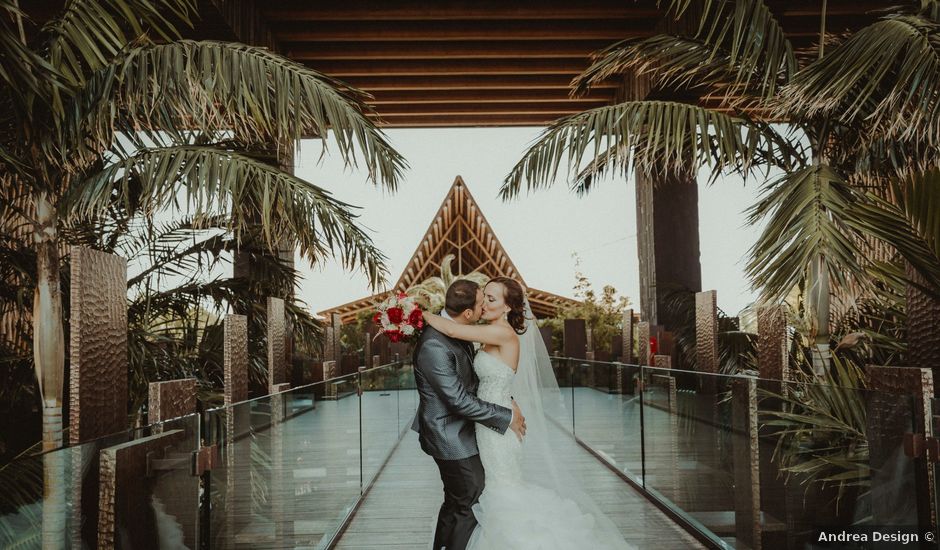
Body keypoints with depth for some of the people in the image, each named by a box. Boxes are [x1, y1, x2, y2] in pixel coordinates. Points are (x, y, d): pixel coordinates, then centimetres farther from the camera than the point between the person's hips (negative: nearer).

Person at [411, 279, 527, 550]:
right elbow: (461, 401, -26)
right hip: (451, 438, -9)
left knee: (456, 502, 24)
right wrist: (507, 417, -17)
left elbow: (473, 376, 11)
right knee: (470, 506, 5)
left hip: (455, 431, 9)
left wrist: (506, 401, -1)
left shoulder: (454, 329, -1)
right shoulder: (434, 346, -29)